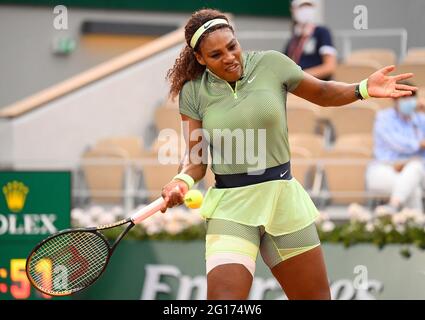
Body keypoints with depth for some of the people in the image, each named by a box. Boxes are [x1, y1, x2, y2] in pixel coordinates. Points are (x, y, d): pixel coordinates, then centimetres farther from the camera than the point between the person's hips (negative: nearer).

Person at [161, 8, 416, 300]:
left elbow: (323, 93, 13)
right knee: (224, 296, -22)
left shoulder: (271, 64, -2)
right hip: (230, 207, -2)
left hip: (284, 199, 2)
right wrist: (183, 180, -22)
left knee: (316, 295, 8)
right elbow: (195, 158, 0)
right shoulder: (193, 93, -3)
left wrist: (363, 89, -3)